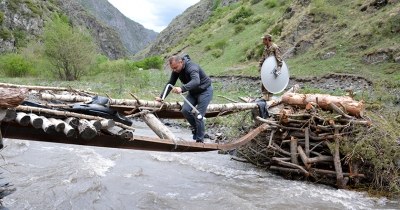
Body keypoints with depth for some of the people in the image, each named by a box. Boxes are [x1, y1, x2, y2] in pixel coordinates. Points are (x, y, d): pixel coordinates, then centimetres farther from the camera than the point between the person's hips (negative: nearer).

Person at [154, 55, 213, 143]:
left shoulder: (192, 67, -32)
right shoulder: (176, 71, -7)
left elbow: (196, 81, -51)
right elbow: (170, 83, -1)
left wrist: (182, 89, -65)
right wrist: (161, 97, -10)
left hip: (205, 90, -7)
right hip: (193, 92, 7)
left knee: (199, 115, -13)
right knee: (185, 110, -13)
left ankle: (200, 141, 1)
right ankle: (195, 127, 13)